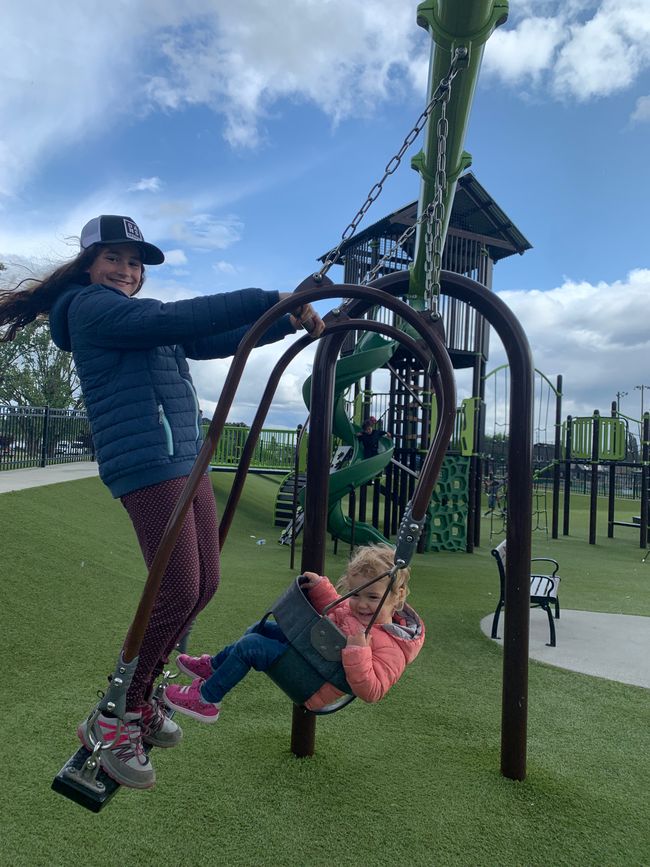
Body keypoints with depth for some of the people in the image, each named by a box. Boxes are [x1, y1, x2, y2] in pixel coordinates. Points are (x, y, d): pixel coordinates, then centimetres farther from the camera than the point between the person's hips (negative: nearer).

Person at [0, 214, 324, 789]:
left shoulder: (138, 321, 26)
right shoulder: (90, 305, -1)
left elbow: (211, 342, 23)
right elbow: (174, 319, -16)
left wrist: (286, 322, 14)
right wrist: (269, 300, -17)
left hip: (184, 458, 9)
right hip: (147, 460, -9)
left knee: (204, 584, 7)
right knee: (178, 590, -13)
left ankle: (140, 697, 24)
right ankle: (113, 721, 6)